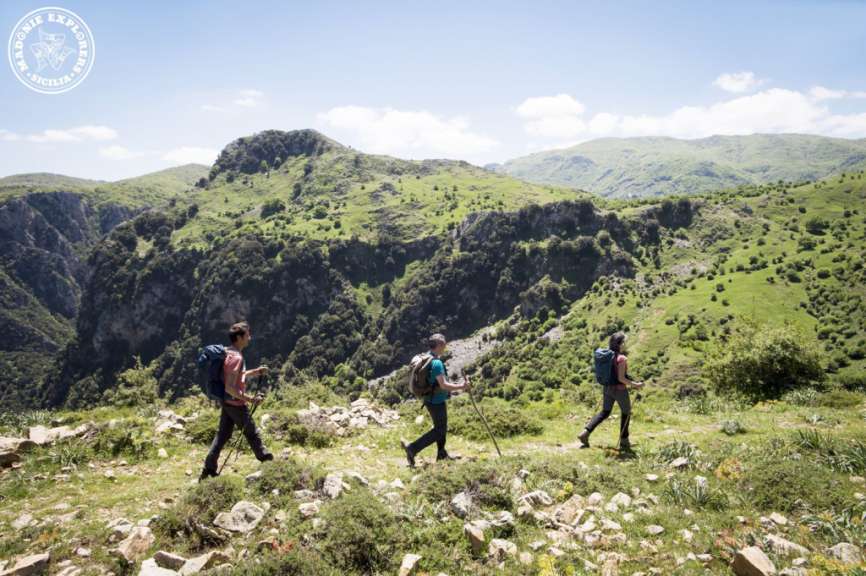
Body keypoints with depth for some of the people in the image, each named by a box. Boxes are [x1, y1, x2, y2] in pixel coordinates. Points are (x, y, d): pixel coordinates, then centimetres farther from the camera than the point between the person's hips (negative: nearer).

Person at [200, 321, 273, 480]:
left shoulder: (229, 353, 7)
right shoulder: (236, 358, -24)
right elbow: (230, 388, -28)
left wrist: (255, 372, 14)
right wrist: (250, 399, -25)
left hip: (227, 402, 9)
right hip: (236, 404, -9)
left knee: (222, 434, 12)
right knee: (252, 433, 10)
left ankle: (209, 469, 14)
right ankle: (264, 457, 28)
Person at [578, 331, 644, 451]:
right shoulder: (622, 358, -21)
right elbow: (621, 378, -23)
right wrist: (635, 384, -12)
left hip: (607, 388, 7)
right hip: (619, 389, -7)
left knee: (604, 413, 19)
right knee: (626, 413, 17)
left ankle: (585, 433, 6)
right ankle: (624, 442, 24)